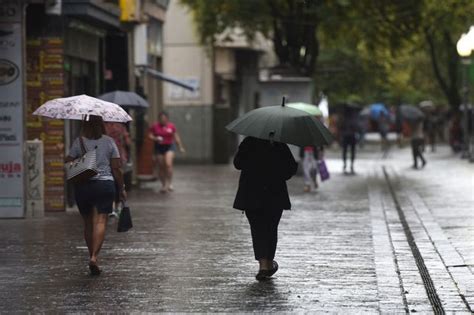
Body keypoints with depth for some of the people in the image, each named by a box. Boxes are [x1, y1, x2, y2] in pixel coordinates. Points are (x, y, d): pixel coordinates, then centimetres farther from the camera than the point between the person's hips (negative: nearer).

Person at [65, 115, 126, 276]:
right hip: (105, 185, -1)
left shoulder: (78, 142, -1)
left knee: (88, 223, 14)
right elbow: (116, 168, 0)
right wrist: (121, 188, 7)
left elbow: (68, 164, -6)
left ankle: (92, 256, 20)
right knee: (101, 221, -5)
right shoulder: (109, 142, 0)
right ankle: (94, 256, -21)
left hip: (83, 186, 1)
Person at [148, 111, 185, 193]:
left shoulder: (172, 126, 1)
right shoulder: (155, 126, 0)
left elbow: (176, 137, 8)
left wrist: (180, 147, 9)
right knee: (161, 167, 5)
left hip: (169, 147, -1)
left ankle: (168, 183, -11)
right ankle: (163, 184, 19)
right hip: (159, 147, 1)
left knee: (168, 164, -20)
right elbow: (150, 135, 3)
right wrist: (156, 138, -16)